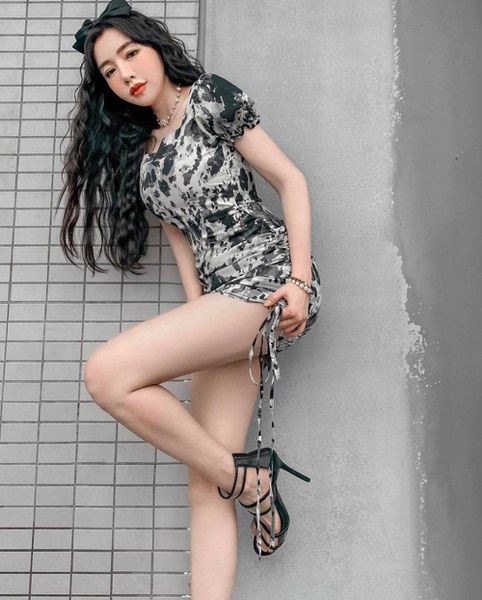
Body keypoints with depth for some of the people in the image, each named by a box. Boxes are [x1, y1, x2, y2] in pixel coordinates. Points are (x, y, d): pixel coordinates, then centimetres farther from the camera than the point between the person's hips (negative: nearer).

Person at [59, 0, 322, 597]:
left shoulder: (209, 96, 2)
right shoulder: (139, 150, 21)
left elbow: (290, 179, -2)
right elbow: (179, 230, 15)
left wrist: (301, 280, -13)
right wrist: (198, 320, 1)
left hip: (267, 275, -7)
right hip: (221, 296, 7)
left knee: (108, 374, -22)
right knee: (206, 486, -4)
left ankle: (247, 477, -7)